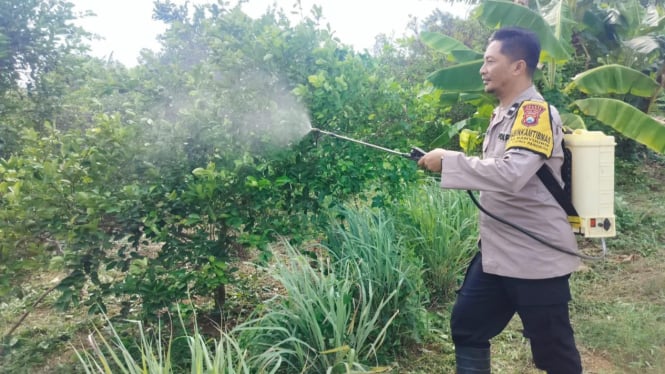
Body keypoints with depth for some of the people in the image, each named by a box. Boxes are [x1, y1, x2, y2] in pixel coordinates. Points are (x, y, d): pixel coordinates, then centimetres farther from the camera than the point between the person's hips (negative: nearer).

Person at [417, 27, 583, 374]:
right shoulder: (502, 113, 12)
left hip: (536, 257, -9)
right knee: (466, 328, 16)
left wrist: (448, 161, -23)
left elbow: (511, 174, -31)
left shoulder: (536, 112, -17)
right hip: (497, 251, 9)